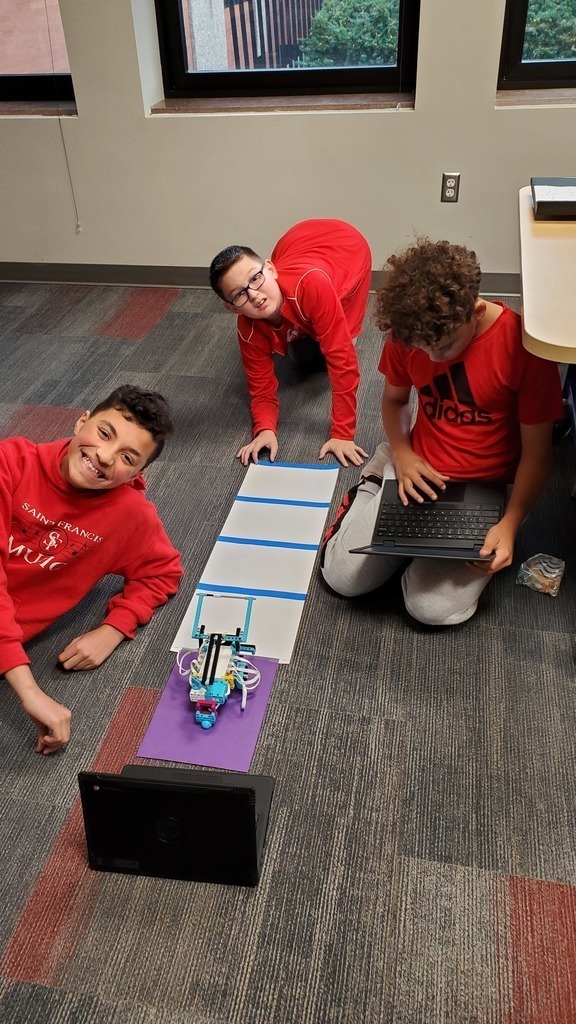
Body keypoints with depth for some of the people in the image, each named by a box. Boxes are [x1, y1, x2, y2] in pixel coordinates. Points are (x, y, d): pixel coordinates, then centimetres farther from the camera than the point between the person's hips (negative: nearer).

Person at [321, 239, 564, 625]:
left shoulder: (523, 345, -19)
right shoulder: (407, 330, -8)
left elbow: (536, 451, -11)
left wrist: (509, 524, -23)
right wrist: (402, 453, -9)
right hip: (415, 469, 3)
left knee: (434, 607, -20)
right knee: (342, 577, -8)